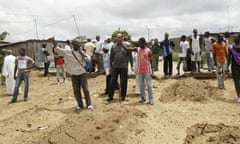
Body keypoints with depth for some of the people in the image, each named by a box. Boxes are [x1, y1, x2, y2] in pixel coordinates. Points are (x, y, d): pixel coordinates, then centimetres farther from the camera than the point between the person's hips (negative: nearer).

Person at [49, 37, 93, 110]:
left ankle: (89, 104, 11)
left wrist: (81, 52, -11)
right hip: (74, 74, 1)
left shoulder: (81, 52, 5)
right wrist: (53, 41, -13)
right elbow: (57, 49, 0)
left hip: (82, 73, 0)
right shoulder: (67, 53, 4)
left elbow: (87, 59, -7)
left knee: (85, 89, 0)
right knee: (76, 90, 5)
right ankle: (80, 104, 19)